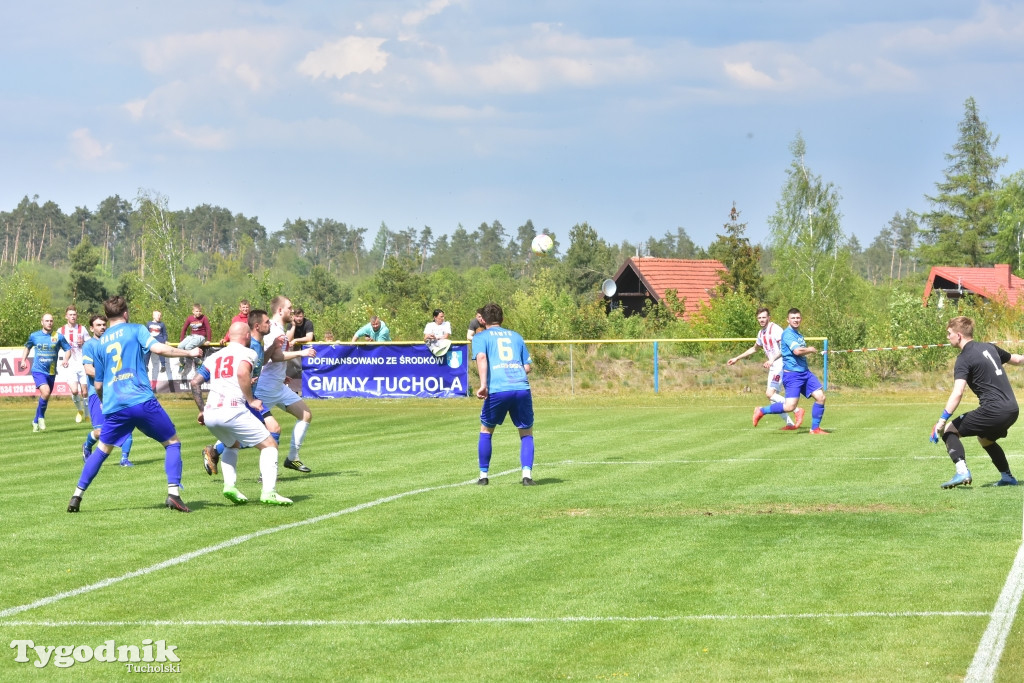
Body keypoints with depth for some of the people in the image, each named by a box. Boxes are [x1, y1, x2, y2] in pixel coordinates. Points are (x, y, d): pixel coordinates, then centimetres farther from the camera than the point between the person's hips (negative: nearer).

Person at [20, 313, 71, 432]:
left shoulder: (58, 337, -2)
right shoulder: (34, 336, 0)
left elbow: (68, 349, 6)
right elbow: (27, 347, 19)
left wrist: (66, 359, -13)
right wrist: (23, 360, 8)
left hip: (51, 372, 2)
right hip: (38, 371, -2)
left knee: (45, 397, 11)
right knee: (45, 392, -25)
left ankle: (36, 421, 30)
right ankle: (41, 417, -3)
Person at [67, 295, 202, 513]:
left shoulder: (100, 343, 16)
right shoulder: (135, 330, 4)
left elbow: (98, 385, 20)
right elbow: (158, 348, -12)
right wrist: (189, 353, -1)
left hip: (113, 406, 4)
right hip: (142, 401, -4)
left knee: (102, 450, 20)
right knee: (172, 442, 9)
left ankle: (77, 496, 14)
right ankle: (173, 493, -7)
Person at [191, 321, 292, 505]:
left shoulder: (214, 357, 23)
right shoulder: (247, 353, 6)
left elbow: (195, 382, 17)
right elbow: (242, 373, -16)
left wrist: (202, 410, 25)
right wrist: (251, 400, -8)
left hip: (210, 414, 6)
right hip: (232, 411, -6)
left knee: (233, 445, 33)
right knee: (269, 445, 6)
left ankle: (230, 485, 12)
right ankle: (268, 492, -11)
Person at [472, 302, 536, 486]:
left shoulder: (481, 337, 13)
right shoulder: (515, 336, 23)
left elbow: (481, 357, -7)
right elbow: (528, 367, 20)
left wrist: (483, 385, -16)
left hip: (497, 390, -2)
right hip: (522, 388, 2)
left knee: (486, 431, 20)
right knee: (526, 434, 14)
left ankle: (483, 476, 21)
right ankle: (527, 474, -6)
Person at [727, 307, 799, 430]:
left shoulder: (775, 329, -11)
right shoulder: (761, 333, 17)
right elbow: (754, 349, 34)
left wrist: (772, 360, -31)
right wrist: (737, 359, 36)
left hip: (780, 365, -9)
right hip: (773, 368, 9)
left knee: (770, 393, -19)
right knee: (773, 396, 7)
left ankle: (797, 410, -15)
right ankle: (790, 423, 12)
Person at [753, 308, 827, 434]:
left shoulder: (798, 335, 16)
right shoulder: (788, 334, -13)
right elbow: (797, 351, -25)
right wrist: (810, 350, -8)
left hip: (804, 372, 9)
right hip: (792, 374, -9)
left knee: (821, 397, -3)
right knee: (790, 406, -14)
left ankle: (815, 428, 8)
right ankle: (761, 411, 5)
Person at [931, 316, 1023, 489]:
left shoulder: (964, 359, -8)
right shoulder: (989, 347, 14)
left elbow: (957, 393, -21)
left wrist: (942, 421, -23)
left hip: (993, 410, -8)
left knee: (948, 430, 0)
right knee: (985, 439, 34)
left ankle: (962, 470, -17)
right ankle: (1007, 477, 34)